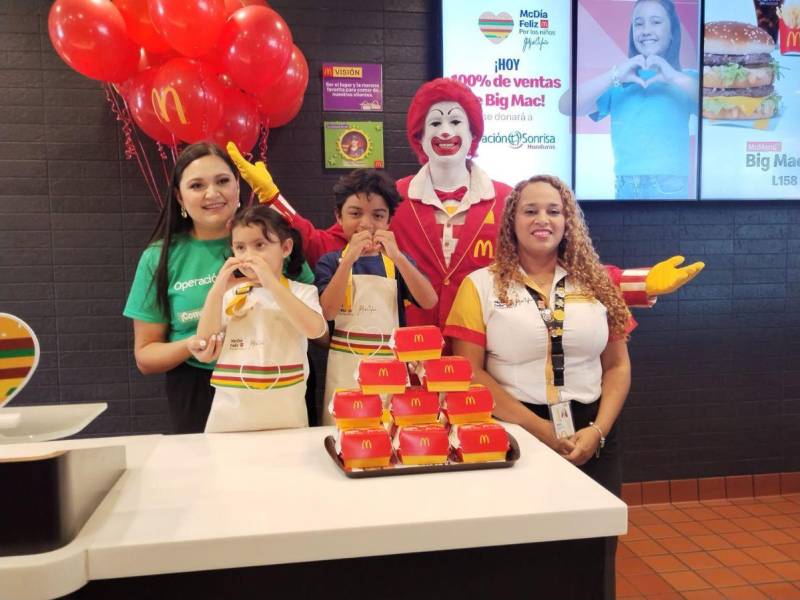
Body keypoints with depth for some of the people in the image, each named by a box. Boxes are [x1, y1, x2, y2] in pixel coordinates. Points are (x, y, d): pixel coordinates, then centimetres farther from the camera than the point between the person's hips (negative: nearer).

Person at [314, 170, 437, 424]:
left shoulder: (397, 261, 6)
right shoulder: (331, 261, 2)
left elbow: (429, 302, -10)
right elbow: (328, 312, -13)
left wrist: (397, 257, -20)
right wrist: (349, 259, -20)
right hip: (345, 370, -1)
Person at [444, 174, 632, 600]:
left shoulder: (596, 284, 6)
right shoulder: (481, 285, -3)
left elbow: (617, 366, 7)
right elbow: (469, 373, -9)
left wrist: (598, 430, -9)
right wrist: (538, 428, -15)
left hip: (591, 439, 3)